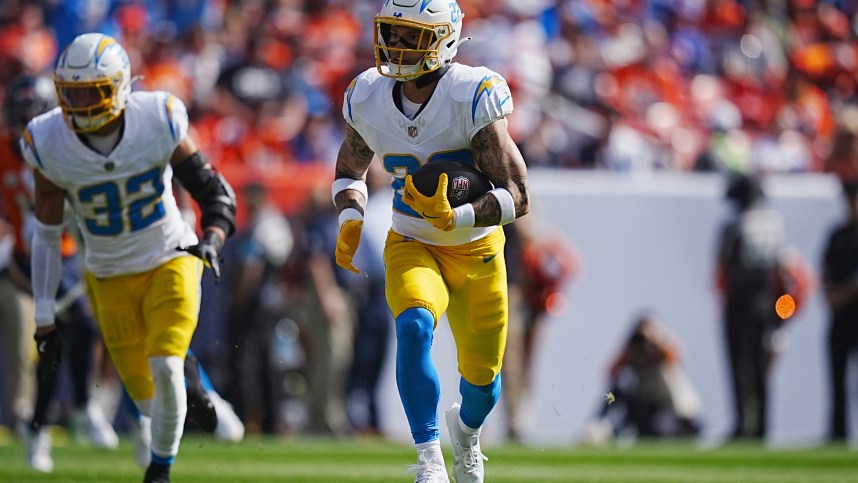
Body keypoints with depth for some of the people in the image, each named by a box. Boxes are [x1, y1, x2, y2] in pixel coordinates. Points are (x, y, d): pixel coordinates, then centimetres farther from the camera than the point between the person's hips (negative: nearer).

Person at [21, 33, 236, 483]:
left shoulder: (158, 122, -21)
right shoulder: (49, 144, -18)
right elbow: (46, 234, -6)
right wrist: (44, 317, -5)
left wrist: (212, 239, -33)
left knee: (165, 368, -19)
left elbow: (216, 192, -11)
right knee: (145, 393, 4)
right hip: (110, 277, 2)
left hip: (171, 260, -2)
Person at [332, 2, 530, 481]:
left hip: (476, 252, -1)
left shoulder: (473, 97, -24)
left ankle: (467, 429, 49)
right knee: (414, 326, -31)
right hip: (411, 248, 1)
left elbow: (519, 197, -25)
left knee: (482, 382, 11)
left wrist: (455, 218, -39)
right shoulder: (369, 97, -9)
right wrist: (351, 220, -8)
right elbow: (351, 169, 13)